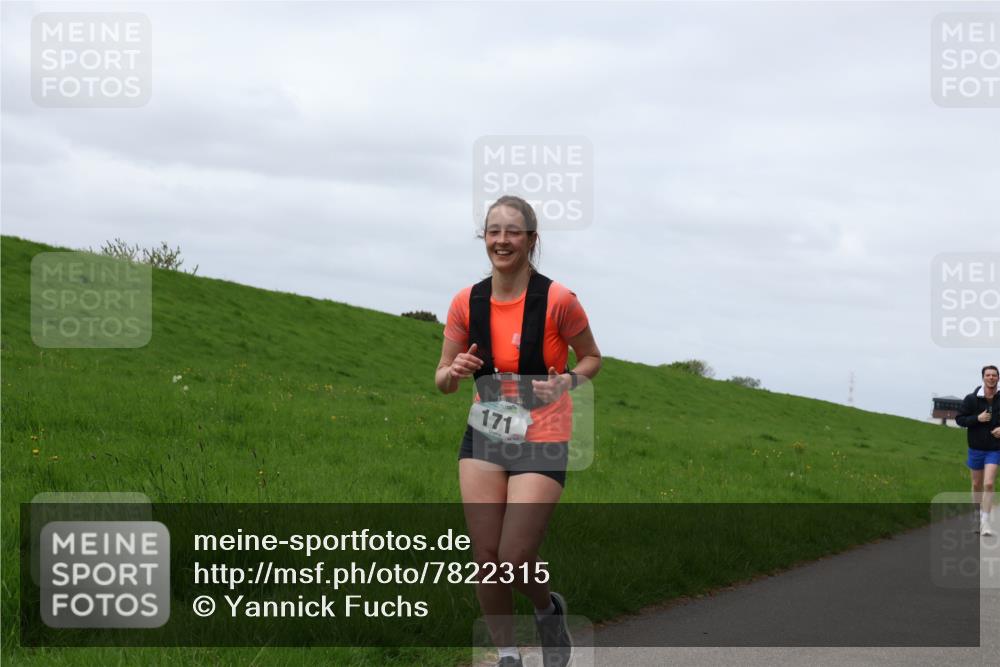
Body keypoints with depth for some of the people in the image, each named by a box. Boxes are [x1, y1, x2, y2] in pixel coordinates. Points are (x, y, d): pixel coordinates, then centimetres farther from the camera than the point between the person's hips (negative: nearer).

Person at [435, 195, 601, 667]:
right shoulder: (466, 303, -2)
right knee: (485, 556, -1)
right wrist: (454, 373, -18)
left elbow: (592, 358, 3)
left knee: (514, 560, -7)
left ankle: (550, 611, 27)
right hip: (484, 438, 3)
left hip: (542, 444, -3)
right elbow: (442, 380, 6)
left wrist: (568, 381, -18)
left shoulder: (557, 301, -12)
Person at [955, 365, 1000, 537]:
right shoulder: (972, 399, -8)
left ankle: (985, 521, -8)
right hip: (976, 449, 1)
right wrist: (977, 419, -19)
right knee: (977, 485, 14)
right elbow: (959, 419, -4)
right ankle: (977, 515, 32)